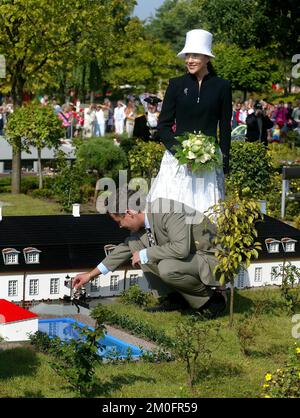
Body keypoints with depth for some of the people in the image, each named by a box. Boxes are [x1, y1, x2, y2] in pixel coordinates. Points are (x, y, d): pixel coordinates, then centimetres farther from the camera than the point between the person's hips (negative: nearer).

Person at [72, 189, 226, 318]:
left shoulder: (171, 212, -26)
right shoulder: (142, 220, 1)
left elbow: (181, 249, -39)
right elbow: (125, 248, 16)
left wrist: (145, 254, -25)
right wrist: (91, 275, 18)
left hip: (210, 262, -9)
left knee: (167, 267, -36)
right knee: (135, 243, -1)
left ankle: (210, 299, -11)